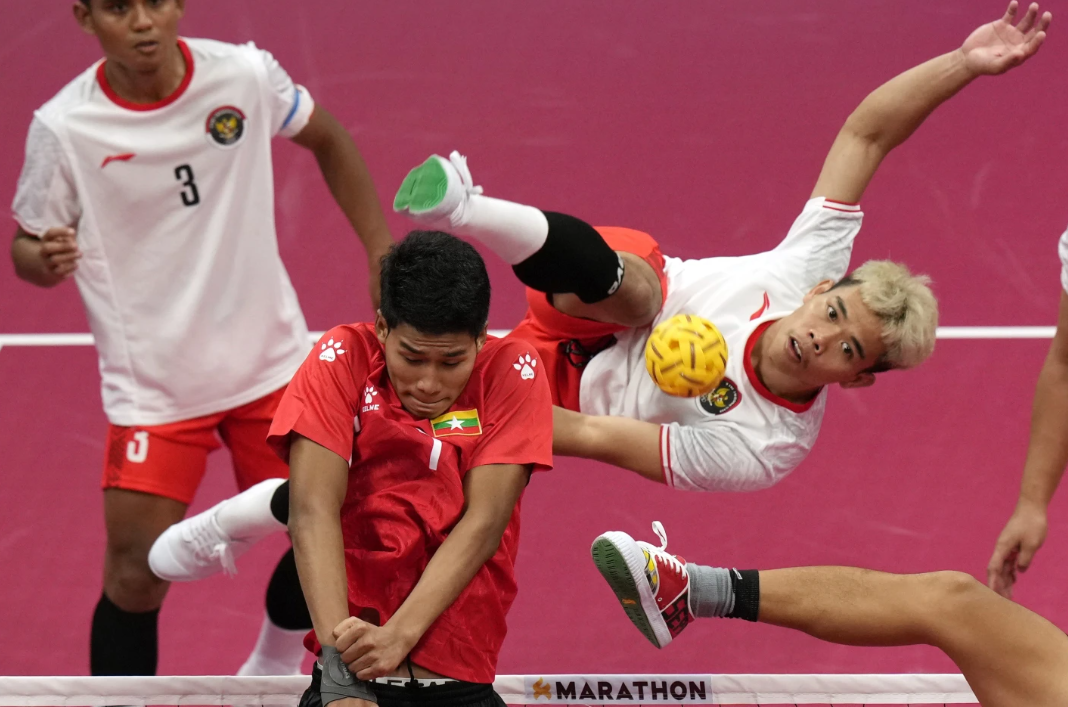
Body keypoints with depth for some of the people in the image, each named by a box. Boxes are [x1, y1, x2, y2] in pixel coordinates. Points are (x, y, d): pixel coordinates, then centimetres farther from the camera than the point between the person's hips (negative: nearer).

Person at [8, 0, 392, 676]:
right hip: (152, 385, -3)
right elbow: (28, 247, -4)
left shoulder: (244, 75, -11)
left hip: (271, 360, 3)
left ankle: (271, 672, 37)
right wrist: (45, 259, -28)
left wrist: (380, 253, 6)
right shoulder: (63, 128, -16)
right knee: (137, 572, -10)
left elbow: (327, 138, 9)